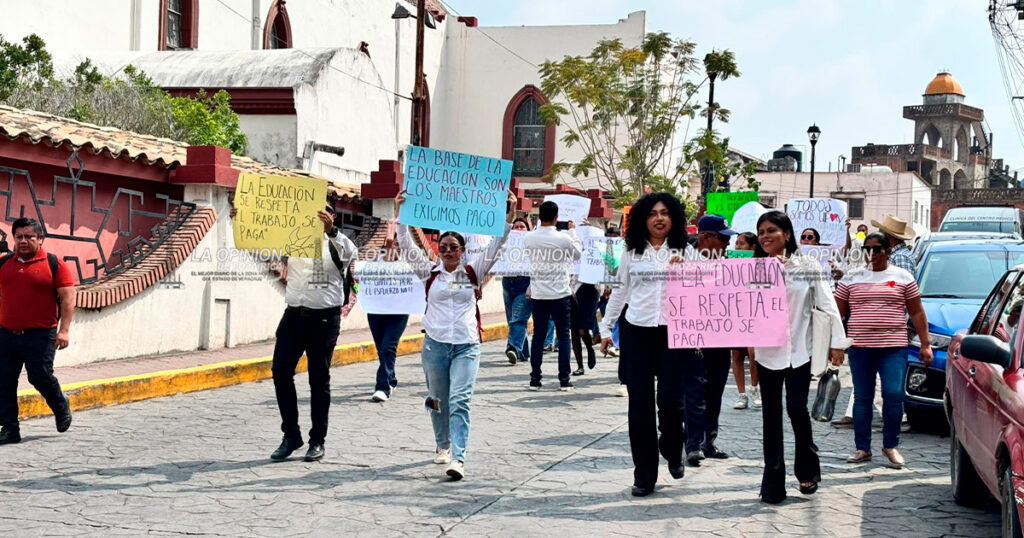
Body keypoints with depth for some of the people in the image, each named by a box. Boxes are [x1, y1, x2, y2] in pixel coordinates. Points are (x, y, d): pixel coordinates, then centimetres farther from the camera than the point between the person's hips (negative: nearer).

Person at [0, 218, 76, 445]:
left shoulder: (54, 264, -1)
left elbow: (67, 297, -4)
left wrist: (64, 330, -12)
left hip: (40, 335, -4)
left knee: (41, 377, -6)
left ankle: (60, 406, 25)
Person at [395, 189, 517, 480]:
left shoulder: (473, 271, 6)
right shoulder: (430, 272, 7)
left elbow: (495, 246, -1)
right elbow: (408, 246, 0)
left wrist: (509, 216, -11)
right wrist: (400, 214, -9)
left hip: (466, 346, -2)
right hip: (435, 344, 2)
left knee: (460, 400, -14)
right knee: (438, 400, 12)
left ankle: (458, 457, -22)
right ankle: (442, 446, 35)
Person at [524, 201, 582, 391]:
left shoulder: (529, 238, -5)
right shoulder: (563, 238, -12)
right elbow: (578, 254, 7)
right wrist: (572, 231, 17)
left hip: (538, 294, 2)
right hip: (560, 293, -2)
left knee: (538, 335, 8)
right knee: (563, 335, 5)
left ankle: (535, 379, 8)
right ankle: (564, 379, 4)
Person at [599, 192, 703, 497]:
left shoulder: (685, 252, 7)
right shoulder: (632, 252, 10)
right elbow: (620, 291, 15)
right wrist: (606, 327, 12)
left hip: (673, 331, -1)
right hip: (637, 332, 1)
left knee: (670, 400, -6)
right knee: (640, 403, 1)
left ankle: (672, 452, 26)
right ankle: (644, 475, 9)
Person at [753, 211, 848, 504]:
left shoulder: (807, 265, 0)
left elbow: (827, 304, 0)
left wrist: (837, 341, -5)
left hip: (799, 350, -2)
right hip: (766, 351, 2)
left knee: (797, 409, -6)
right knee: (771, 414, 4)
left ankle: (807, 470, 17)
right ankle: (773, 482, 8)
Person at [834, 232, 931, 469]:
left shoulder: (903, 277, 8)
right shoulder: (852, 279, 11)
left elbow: (917, 313, 9)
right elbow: (838, 313, 12)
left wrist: (925, 345, 3)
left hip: (893, 348, -1)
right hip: (860, 347, 2)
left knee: (894, 395, -9)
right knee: (862, 398, 4)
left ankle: (891, 446, 6)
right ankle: (862, 448, 12)